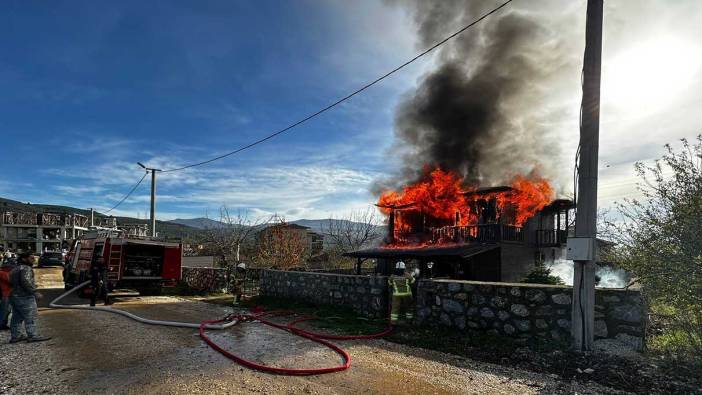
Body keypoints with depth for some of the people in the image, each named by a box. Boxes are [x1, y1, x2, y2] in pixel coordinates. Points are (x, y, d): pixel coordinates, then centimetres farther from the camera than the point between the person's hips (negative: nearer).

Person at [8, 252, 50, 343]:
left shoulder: (14, 269, 18)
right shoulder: (26, 268, -14)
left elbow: (11, 283, 22)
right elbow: (25, 281, -25)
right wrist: (35, 292, -23)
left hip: (14, 296, 10)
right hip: (24, 297, -10)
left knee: (16, 318, 13)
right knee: (30, 317, -6)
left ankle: (15, 336, 17)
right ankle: (33, 336, -4)